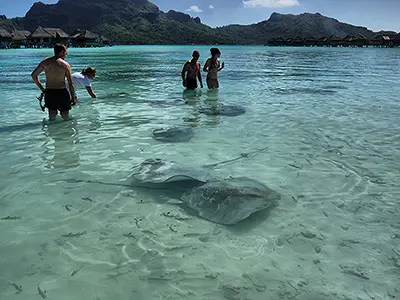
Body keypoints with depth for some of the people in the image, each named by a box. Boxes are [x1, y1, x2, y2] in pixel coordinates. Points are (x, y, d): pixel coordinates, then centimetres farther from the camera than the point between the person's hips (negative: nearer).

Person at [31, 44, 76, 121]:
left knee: (52, 117, 15)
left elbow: (33, 75, 6)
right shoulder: (66, 65, -6)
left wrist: (41, 88, 12)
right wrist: (73, 97, 3)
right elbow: (70, 83, -6)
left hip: (49, 93, 4)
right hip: (62, 92, -4)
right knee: (66, 117, 8)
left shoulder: (45, 62, 4)